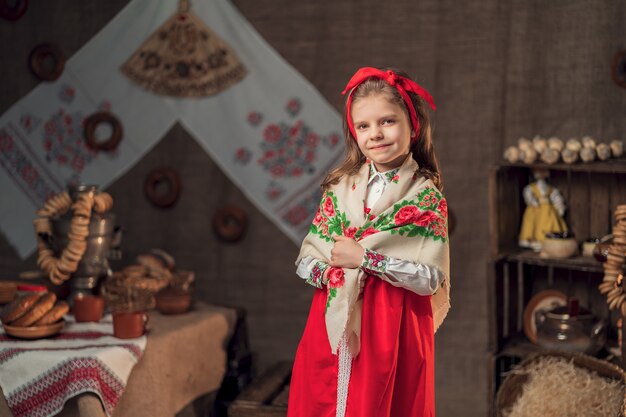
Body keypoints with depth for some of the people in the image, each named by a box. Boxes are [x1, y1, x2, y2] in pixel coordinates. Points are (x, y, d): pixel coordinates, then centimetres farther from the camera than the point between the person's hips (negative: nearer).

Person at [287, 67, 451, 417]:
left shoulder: (426, 196, -6)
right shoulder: (339, 188, 5)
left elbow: (431, 278, -14)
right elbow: (305, 260, 4)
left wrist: (365, 258, -17)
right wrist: (329, 271, -17)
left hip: (395, 330, -3)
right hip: (334, 323, 3)